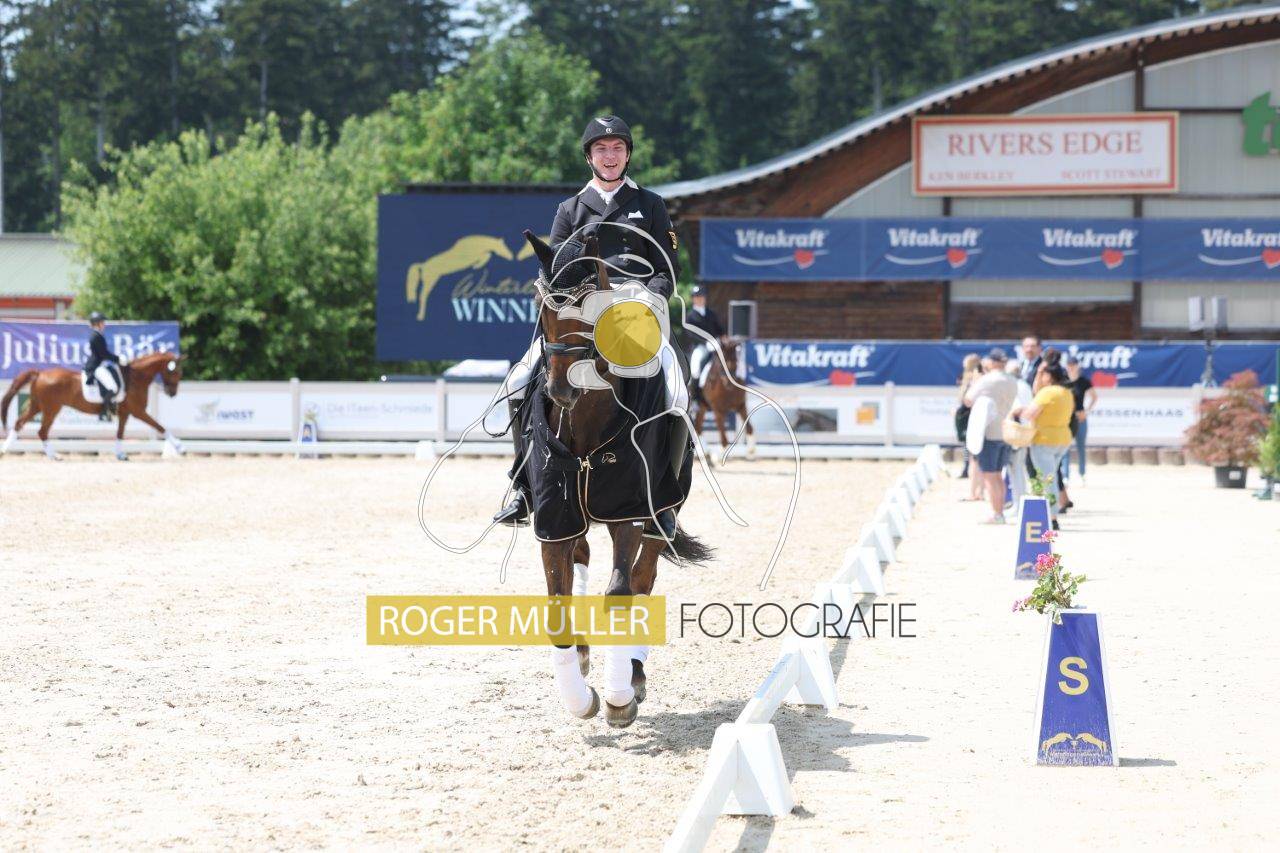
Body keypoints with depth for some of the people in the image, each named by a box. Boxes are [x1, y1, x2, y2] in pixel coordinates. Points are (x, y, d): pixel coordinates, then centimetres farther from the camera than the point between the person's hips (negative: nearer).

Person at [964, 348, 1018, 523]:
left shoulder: (986, 380, -12)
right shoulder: (1013, 382, 8)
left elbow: (969, 400, -6)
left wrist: (974, 383, 9)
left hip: (989, 432, -7)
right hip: (1006, 433, 7)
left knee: (988, 475, -4)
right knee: (998, 475, 16)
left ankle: (996, 514, -8)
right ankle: (1000, 512, 16)